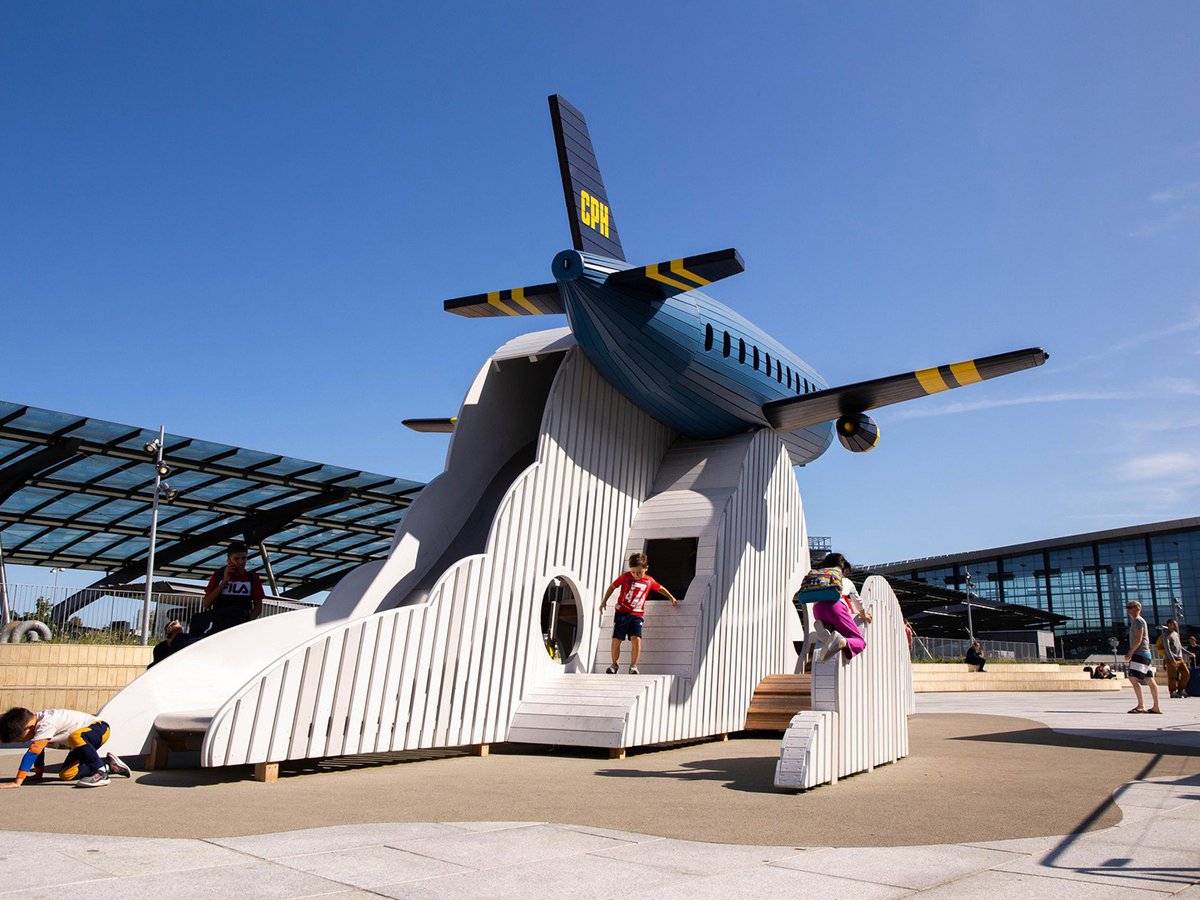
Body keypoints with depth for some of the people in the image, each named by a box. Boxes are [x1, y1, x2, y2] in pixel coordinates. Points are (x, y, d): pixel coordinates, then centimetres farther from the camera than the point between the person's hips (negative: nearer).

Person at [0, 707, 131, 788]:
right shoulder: (34, 722, -1)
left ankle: (100, 772, -28)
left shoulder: (46, 726, -27)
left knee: (74, 737, -40)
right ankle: (109, 765, 17)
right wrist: (38, 773, 11)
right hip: (84, 739, 10)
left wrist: (17, 782, -35)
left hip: (99, 728, -10)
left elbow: (32, 753, -33)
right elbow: (38, 752, 13)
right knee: (66, 775, 1)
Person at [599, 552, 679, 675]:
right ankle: (615, 664, 17)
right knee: (616, 640, -3)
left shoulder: (649, 581, 2)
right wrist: (604, 601, 10)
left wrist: (672, 598, 27)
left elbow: (661, 588, 22)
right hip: (621, 613, 0)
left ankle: (633, 666, -4)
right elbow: (612, 587, 11)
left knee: (636, 639, -17)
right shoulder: (625, 577, -2)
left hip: (637, 615, 0)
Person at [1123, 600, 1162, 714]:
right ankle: (1156, 707, 8)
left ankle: (1141, 706, -18)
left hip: (1140, 654, -10)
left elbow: (1138, 639, -16)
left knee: (1133, 678, -16)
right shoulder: (1136, 621, 22)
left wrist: (1130, 654, -16)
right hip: (1145, 654, 10)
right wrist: (1130, 654, 20)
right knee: (1150, 680, 7)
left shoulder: (1137, 620, -8)